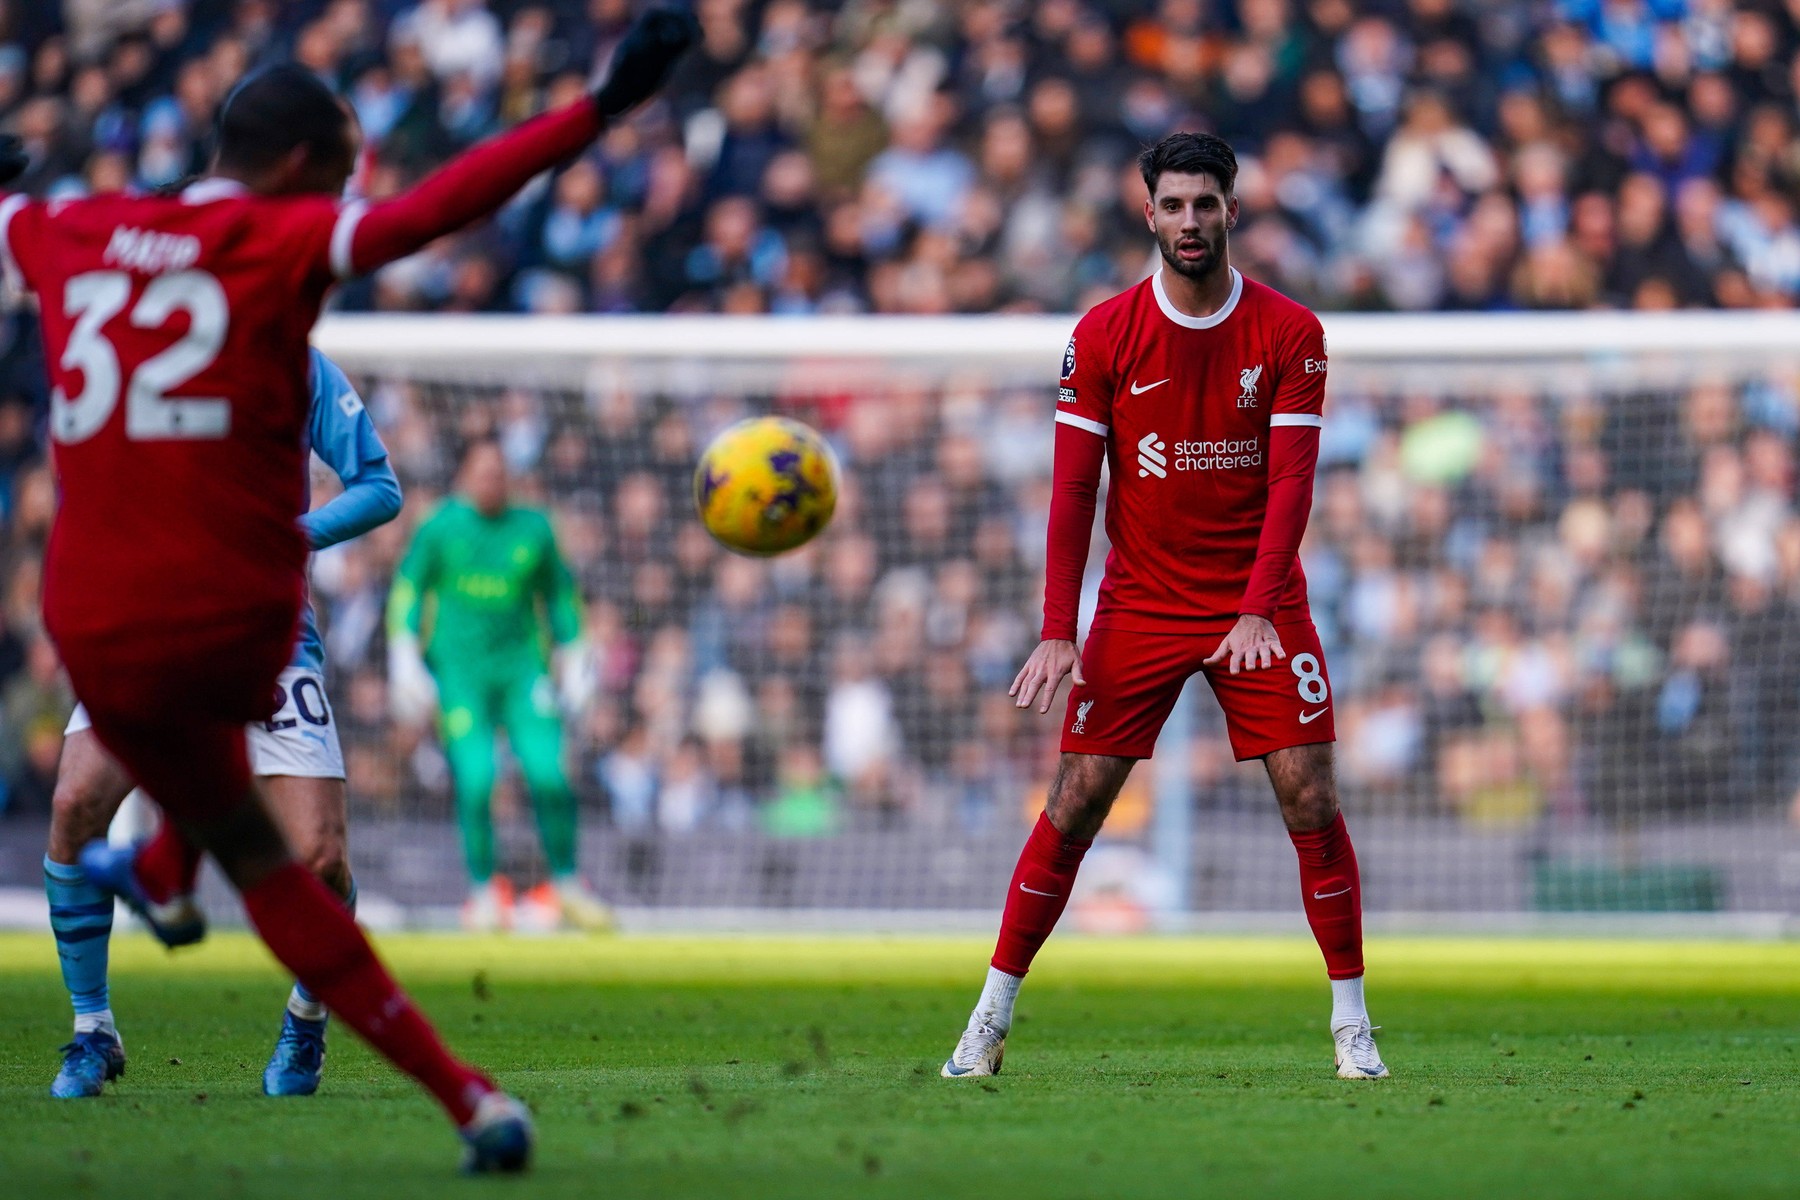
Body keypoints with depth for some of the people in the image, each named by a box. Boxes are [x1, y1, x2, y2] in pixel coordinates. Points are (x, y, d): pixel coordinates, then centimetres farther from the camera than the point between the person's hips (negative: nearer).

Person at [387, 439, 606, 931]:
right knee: (475, 781, -12)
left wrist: (573, 663, 17)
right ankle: (484, 891, 2)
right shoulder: (440, 529, 3)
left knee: (549, 774, -12)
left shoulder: (532, 528, 9)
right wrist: (405, 661, 0)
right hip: (460, 672, -2)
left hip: (522, 666, 2)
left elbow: (559, 595, 19)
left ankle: (566, 885, 2)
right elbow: (407, 591, 8)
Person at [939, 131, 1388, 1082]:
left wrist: (1257, 612, -21)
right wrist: (1057, 634, -11)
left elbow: (1291, 479, -9)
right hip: (1138, 604, 0)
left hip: (1260, 607, 0)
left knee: (1310, 801, -8)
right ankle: (990, 1020, 4)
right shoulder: (1104, 336, -3)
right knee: (1074, 806, -4)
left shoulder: (1289, 333, -5)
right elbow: (1072, 489, -3)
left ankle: (1351, 1025, 2)